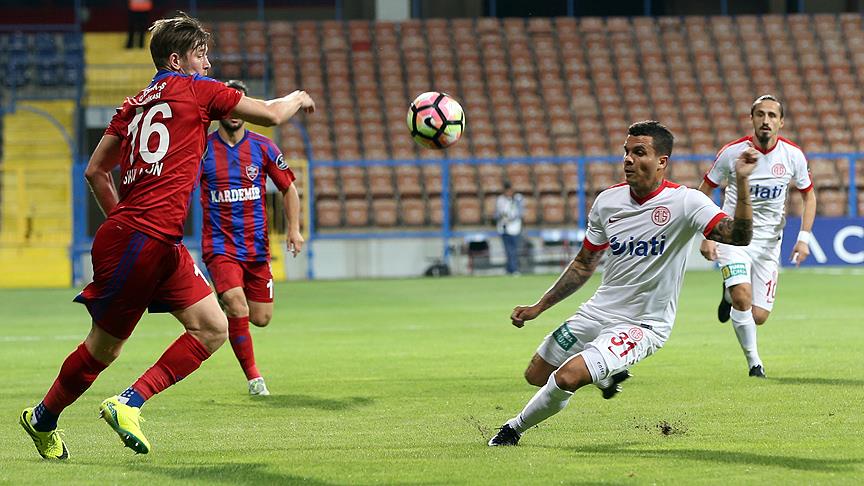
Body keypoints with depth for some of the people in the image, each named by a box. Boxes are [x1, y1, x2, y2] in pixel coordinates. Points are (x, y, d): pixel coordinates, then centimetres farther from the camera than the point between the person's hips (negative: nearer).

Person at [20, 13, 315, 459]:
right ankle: (42, 419, 18)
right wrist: (298, 98, 23)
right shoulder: (197, 89, -3)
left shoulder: (135, 104, 17)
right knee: (104, 346, 3)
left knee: (213, 329, 2)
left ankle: (128, 404, 0)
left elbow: (95, 171, 18)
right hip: (142, 242, -9)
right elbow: (271, 114, 4)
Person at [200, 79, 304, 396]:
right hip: (220, 245, -3)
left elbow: (288, 188, 10)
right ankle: (253, 376, -7)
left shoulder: (262, 147, 2)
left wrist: (294, 228, 0)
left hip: (257, 245, 3)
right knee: (237, 309, -22)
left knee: (261, 319, 4)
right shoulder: (203, 149, -4)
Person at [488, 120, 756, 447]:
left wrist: (741, 183, -45)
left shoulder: (684, 202, -17)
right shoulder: (607, 201, 1)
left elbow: (738, 236, -31)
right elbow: (585, 264, 13)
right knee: (536, 375, 15)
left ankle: (515, 428, 4)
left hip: (643, 325, -7)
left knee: (567, 378, -24)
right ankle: (606, 376, 40)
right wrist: (538, 307, 10)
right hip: (599, 311, 7)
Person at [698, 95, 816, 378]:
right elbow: (704, 191, 2)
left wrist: (804, 238, -3)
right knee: (743, 298, -26)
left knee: (758, 317, -2)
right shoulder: (732, 152, -12)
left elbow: (808, 196, 9)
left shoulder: (793, 155, -6)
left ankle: (730, 294, 33)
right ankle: (754, 363, -7)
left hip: (769, 242, 3)